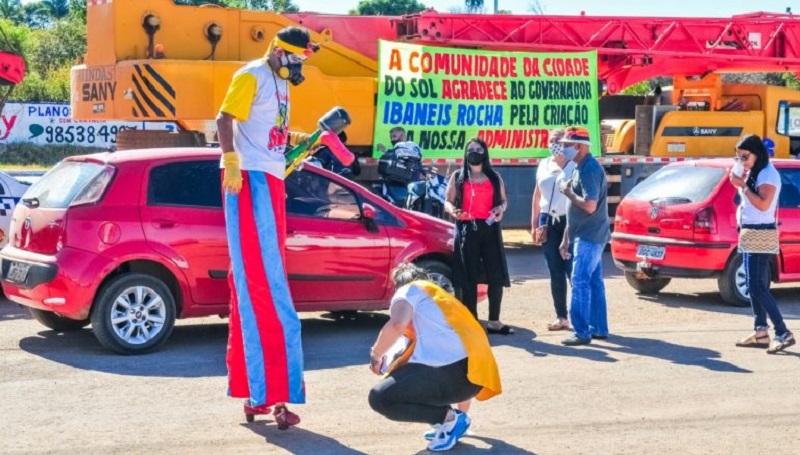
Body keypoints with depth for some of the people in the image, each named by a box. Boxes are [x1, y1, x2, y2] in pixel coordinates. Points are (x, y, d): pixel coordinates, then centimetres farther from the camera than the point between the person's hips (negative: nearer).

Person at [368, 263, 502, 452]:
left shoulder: (410, 290, 8)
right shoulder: (440, 295, 33)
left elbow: (396, 325, -13)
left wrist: (376, 355, 5)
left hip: (455, 373, -9)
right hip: (474, 373, 9)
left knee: (379, 398, -6)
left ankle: (448, 418, -3)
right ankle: (449, 420, 17)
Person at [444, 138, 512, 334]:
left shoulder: (494, 177, 14)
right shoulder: (458, 177, 9)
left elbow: (503, 200, 17)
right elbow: (448, 201, 7)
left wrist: (501, 208, -6)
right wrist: (452, 210, -15)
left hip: (490, 228, 2)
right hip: (467, 229, -2)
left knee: (496, 275, -2)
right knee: (469, 277, -1)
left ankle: (494, 321, 7)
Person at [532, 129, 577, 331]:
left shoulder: (574, 165, -5)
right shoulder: (543, 165, 13)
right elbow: (537, 196, 17)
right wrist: (534, 224, 15)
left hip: (569, 222, -6)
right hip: (548, 221, 6)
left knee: (573, 270, -7)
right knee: (555, 272, 8)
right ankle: (561, 317, 15)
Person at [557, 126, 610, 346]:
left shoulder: (589, 169, -17)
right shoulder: (581, 168, 15)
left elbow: (590, 205, -27)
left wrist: (568, 192, -13)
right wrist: (567, 239, 21)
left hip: (589, 237, -10)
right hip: (585, 236, 10)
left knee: (580, 282, -10)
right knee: (593, 282, 13)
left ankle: (582, 332, -9)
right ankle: (599, 328, 20)